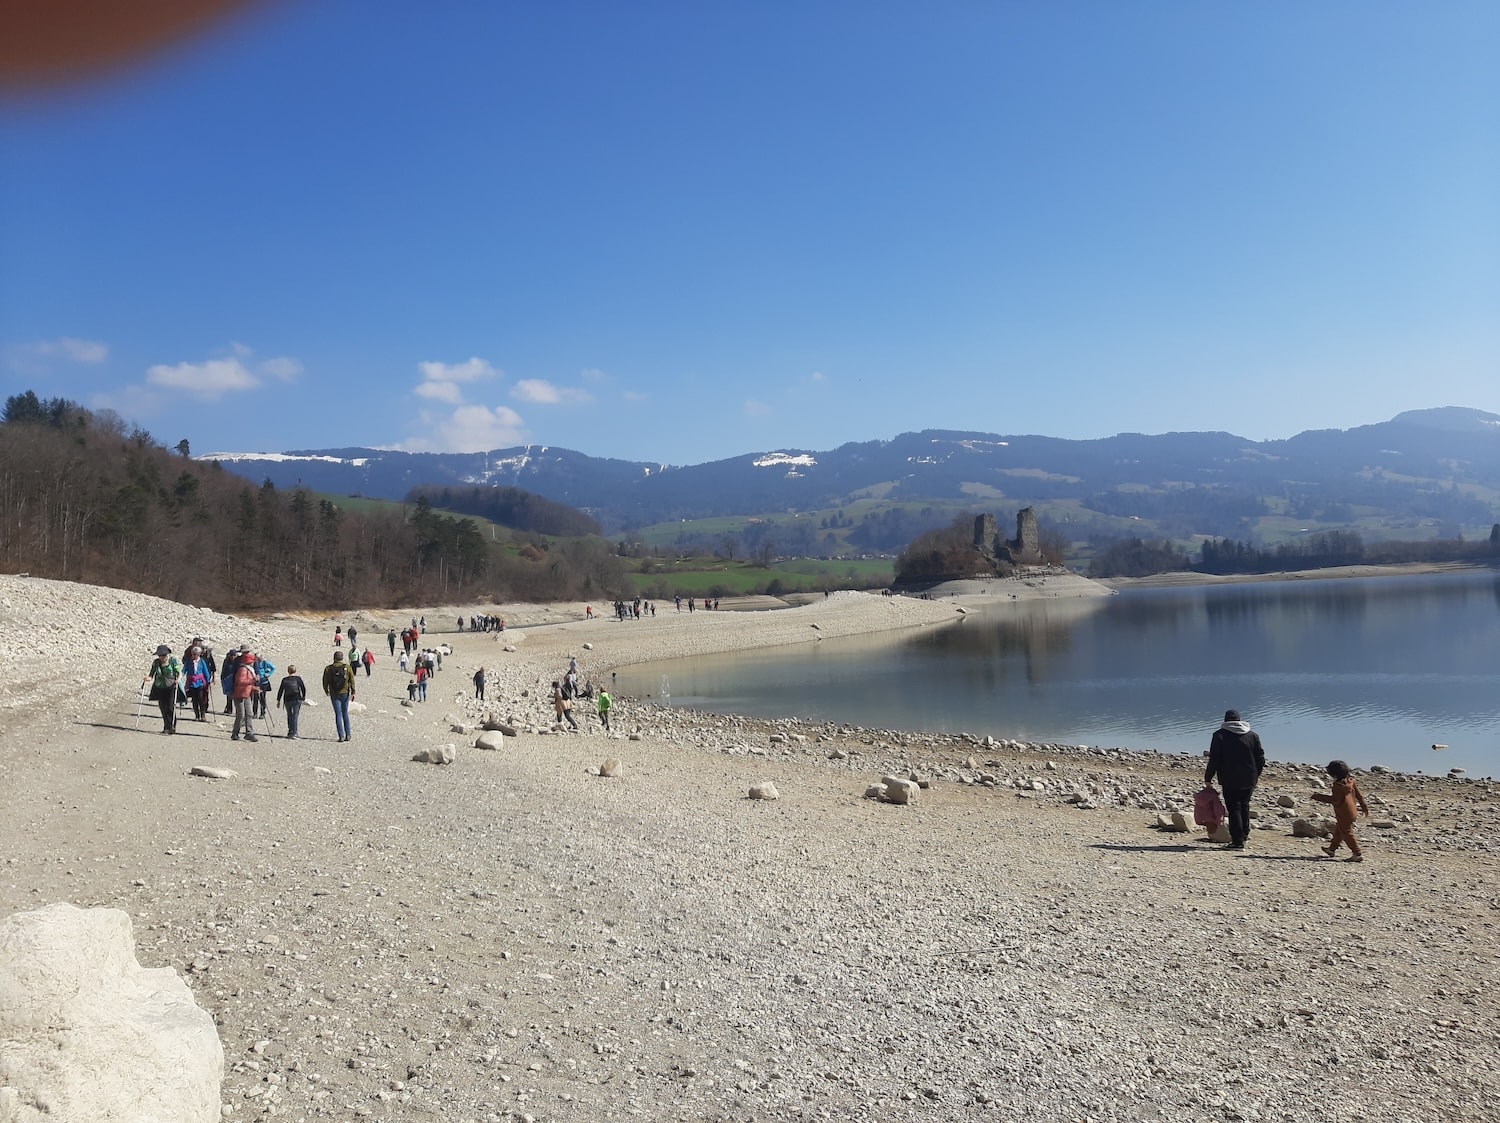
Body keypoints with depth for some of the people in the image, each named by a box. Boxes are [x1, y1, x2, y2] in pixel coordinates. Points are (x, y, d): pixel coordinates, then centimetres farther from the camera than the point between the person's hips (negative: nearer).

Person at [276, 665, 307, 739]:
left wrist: (278, 701, 13)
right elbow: (303, 688, 0)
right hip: (297, 700, -2)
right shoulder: (298, 678, -2)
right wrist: (303, 697, 15)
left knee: (289, 716, 17)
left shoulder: (284, 680, 2)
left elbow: (280, 691, 5)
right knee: (295, 716, -2)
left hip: (287, 700, 2)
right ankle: (293, 733, -9)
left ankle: (290, 732, 22)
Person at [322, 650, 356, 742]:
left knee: (338, 715, 3)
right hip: (345, 693, 1)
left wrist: (326, 691, 21)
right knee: (345, 714, 13)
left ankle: (341, 736, -2)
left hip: (334, 695, -1)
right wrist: (353, 693, -6)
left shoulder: (328, 669, -2)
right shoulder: (347, 667, -2)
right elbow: (352, 681, -7)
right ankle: (348, 735, 10)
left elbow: (325, 682, 4)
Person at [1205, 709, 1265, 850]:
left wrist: (1208, 778, -1)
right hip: (1249, 780, 4)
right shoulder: (1253, 735, 7)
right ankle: (1244, 834, 23)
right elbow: (1260, 758, 9)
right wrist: (1256, 775, 22)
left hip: (1230, 780, -4)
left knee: (1234, 808, -2)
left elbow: (1214, 759, -9)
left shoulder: (1220, 735, -5)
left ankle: (1238, 841, -5)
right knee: (1244, 806, 20)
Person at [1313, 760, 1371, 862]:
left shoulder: (1338, 785, -23)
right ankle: (1332, 848, 37)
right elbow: (1359, 795, 9)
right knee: (1338, 831, 23)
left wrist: (1320, 797, -18)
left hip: (1343, 814, -9)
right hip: (1351, 812, 9)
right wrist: (1365, 807, 20)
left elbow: (1335, 800, -23)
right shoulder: (1351, 781, 2)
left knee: (1347, 833, 0)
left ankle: (1358, 854, 1)